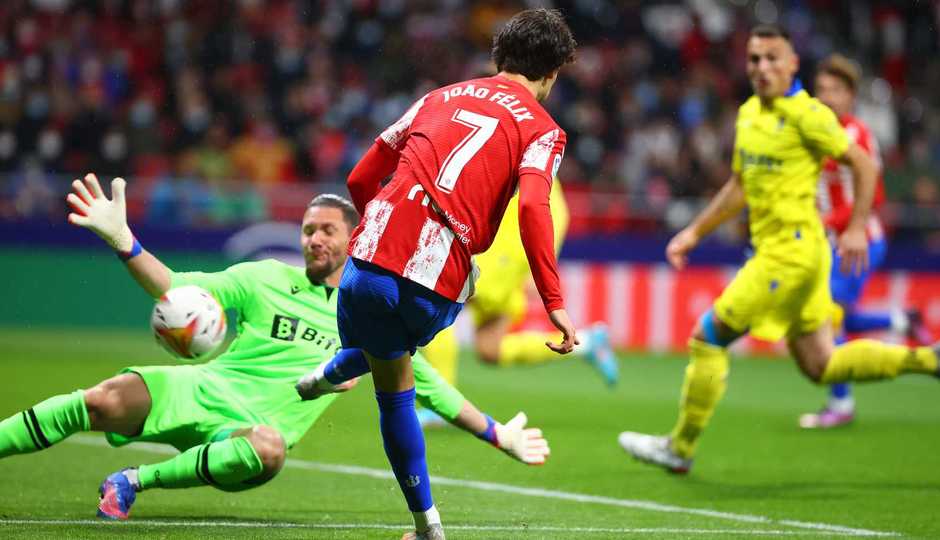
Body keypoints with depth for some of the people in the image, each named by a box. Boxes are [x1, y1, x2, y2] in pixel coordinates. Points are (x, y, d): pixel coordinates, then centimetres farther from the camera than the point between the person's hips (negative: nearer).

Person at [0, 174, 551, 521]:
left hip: (253, 428, 0)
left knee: (269, 449, -40)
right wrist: (121, 238, -16)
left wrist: (498, 434, 12)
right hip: (201, 391, 0)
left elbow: (432, 387, 16)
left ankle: (138, 479, -28)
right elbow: (176, 289, 0)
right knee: (104, 401, -30)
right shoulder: (267, 279, 7)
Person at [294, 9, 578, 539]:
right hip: (440, 284, -2)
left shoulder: (441, 97, 23)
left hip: (373, 257, 2)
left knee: (395, 392, 21)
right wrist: (555, 303, -12)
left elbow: (361, 179, 25)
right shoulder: (542, 129, 10)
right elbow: (533, 208, -10)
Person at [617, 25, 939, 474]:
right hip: (770, 248, 9)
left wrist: (856, 229, -18)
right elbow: (740, 186, 23)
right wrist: (694, 233, 20)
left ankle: (680, 448, 7)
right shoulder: (749, 113, 13)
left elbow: (864, 164, -11)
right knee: (821, 367, 12)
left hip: (792, 250, -9)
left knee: (708, 337, -4)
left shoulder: (805, 114, -13)